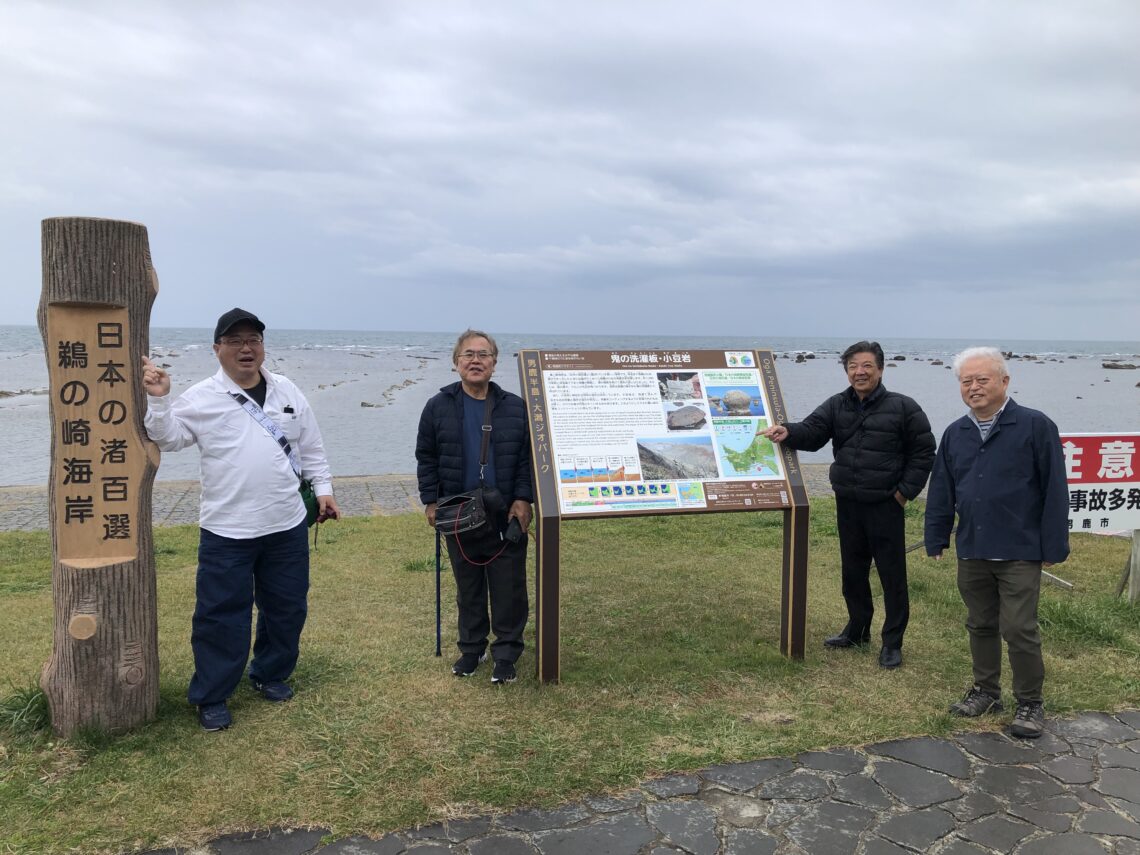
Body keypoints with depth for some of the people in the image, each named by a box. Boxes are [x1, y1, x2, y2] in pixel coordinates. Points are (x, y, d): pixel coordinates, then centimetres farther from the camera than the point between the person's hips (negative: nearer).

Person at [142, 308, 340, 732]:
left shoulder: (287, 391, 7)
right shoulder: (200, 398, -4)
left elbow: (311, 447, 13)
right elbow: (168, 437, -8)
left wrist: (323, 488, 10)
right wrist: (158, 399, -22)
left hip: (287, 525, 4)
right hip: (226, 531, -4)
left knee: (287, 607, 15)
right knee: (221, 614, 2)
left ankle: (271, 674, 35)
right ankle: (211, 697, 18)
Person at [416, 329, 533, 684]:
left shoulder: (515, 408, 0)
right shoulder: (439, 407, 0)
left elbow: (527, 457, 1)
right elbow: (426, 458, 5)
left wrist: (523, 499, -8)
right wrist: (430, 501, 0)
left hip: (506, 515, -1)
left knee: (509, 585, 3)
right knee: (468, 585, 13)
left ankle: (506, 652, 16)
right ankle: (471, 648, 28)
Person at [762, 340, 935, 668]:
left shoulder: (902, 407, -6)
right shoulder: (836, 405, 5)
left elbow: (924, 451, -2)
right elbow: (812, 432, -8)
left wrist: (906, 490, -8)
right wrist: (788, 433, -30)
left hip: (885, 506, -4)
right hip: (847, 503, 5)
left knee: (892, 574, 2)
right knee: (853, 571, 16)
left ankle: (892, 642, 14)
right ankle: (857, 630, 33)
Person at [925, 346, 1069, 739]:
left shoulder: (1035, 426, -9)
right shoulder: (955, 434, 7)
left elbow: (1055, 490, -9)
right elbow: (941, 492, 11)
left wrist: (1054, 546, -10)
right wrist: (936, 539, 10)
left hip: (1019, 553, -5)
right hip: (972, 552, 5)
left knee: (1019, 630, 0)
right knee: (980, 625, 15)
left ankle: (1030, 703, 18)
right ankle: (986, 691, 31)